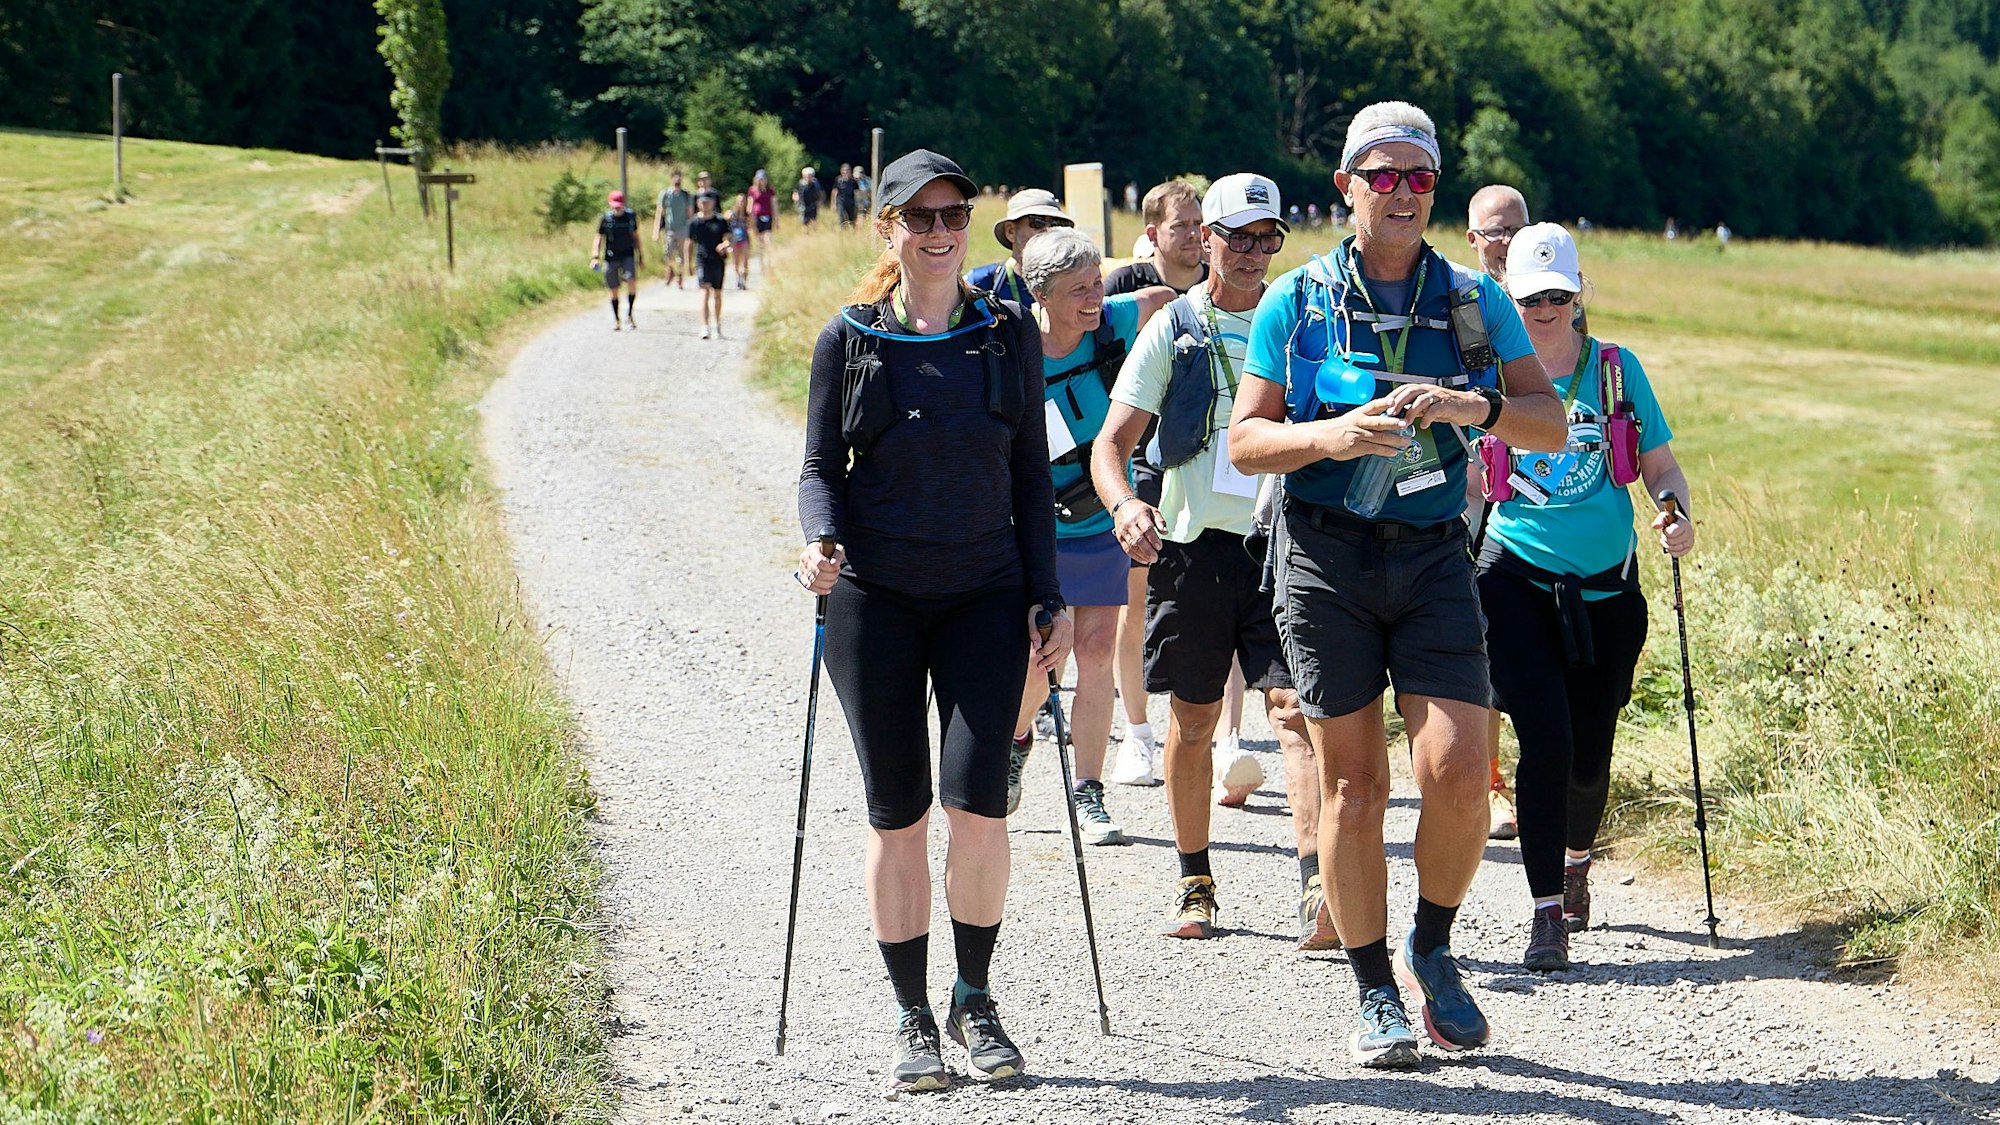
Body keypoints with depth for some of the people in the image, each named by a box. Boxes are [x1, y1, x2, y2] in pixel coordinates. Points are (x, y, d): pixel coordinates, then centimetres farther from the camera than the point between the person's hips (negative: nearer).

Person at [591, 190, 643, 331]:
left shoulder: (631, 217, 4)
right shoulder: (605, 219, -2)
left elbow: (635, 236, 15)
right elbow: (598, 238, -1)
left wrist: (640, 256, 18)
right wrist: (595, 256, -13)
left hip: (628, 256, 1)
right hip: (611, 258, -1)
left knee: (632, 282, -21)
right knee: (614, 290, 5)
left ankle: (629, 314, -6)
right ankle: (615, 319, 21)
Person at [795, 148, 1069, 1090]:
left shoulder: (1009, 334, 6)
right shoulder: (848, 340, 3)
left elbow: (1031, 476, 10)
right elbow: (820, 469, 5)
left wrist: (1046, 600, 5)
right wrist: (822, 540, -16)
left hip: (984, 597, 1)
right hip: (874, 599, 0)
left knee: (977, 802, -10)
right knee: (897, 818, 0)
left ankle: (975, 1003, 9)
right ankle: (912, 1019, 12)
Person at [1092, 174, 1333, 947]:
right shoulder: (1173, 330, 5)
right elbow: (1111, 441, 0)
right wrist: (1125, 503, -21)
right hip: (1195, 543, 1)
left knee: (1294, 708, -14)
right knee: (1194, 719, 9)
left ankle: (1317, 888, -24)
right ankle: (1194, 883, 25)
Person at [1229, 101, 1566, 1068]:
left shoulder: (1474, 301, 7)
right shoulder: (1295, 302, 4)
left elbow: (1550, 423, 2)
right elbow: (1244, 441, 2)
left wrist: (1472, 406, -17)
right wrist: (1329, 436, -16)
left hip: (1433, 556, 1)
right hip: (1326, 559, -1)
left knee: (1458, 772, -12)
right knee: (1352, 782, 1)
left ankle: (1432, 950, 14)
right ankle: (1376, 995, 14)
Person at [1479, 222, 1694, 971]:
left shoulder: (1616, 368, 3)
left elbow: (1660, 466, 6)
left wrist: (1677, 514, -14)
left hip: (1606, 586, 2)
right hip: (1517, 577, -2)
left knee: (1589, 751, 9)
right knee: (1544, 737, -16)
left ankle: (1576, 861, 41)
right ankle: (1547, 914, -11)